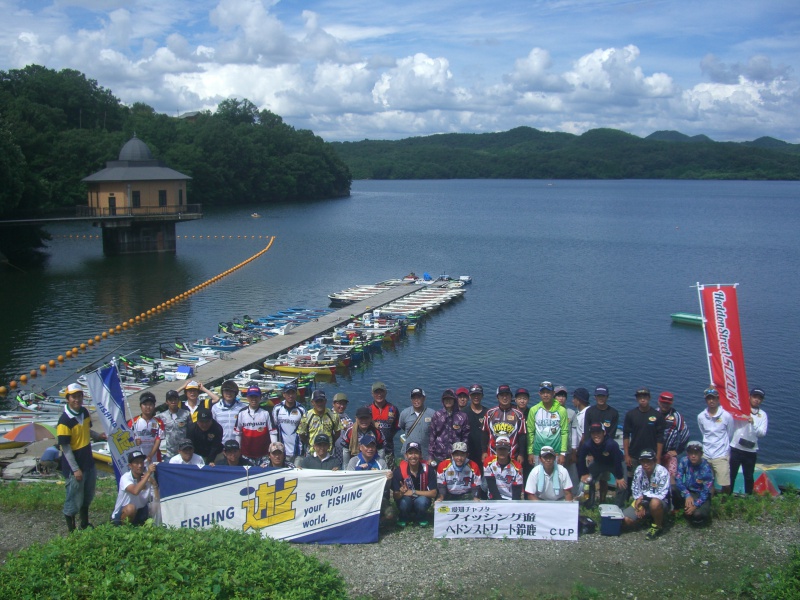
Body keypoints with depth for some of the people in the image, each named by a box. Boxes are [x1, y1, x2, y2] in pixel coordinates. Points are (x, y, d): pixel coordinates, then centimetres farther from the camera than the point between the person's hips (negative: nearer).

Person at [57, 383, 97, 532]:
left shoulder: (84, 412, 0)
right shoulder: (64, 421, -22)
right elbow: (65, 447, -21)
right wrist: (75, 469, -21)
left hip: (88, 462, 8)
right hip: (74, 466, -8)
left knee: (87, 496, 22)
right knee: (74, 499, 4)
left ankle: (85, 524, 41)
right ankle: (71, 529, 22)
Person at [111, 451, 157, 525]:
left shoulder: (148, 478, -5)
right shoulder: (125, 478, -18)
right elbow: (135, 491, -40)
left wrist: (154, 483, -25)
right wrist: (148, 473, -40)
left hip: (140, 514, 6)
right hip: (120, 516, -6)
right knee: (130, 508, -34)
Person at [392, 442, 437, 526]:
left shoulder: (428, 469, -16)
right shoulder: (399, 470, -16)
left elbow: (433, 493, -15)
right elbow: (395, 496, -14)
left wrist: (414, 492, -20)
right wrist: (401, 493, -37)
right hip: (405, 499, 0)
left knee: (422, 501, -33)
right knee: (404, 502, -33)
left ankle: (421, 518, 2)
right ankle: (403, 519, 2)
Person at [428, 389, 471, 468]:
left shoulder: (462, 417, 4)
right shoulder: (437, 415, 5)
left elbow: (466, 436, 7)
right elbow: (431, 434, 4)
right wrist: (431, 454, 1)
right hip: (439, 455, 0)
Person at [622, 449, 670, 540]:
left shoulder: (662, 472, -24)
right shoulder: (639, 470, -8)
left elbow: (661, 494, -26)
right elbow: (635, 489, 1)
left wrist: (644, 496, -20)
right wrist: (640, 506, -10)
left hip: (661, 502, -5)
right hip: (642, 502, 5)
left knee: (654, 503, -41)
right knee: (625, 519, -14)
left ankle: (658, 526, -11)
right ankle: (646, 517, 17)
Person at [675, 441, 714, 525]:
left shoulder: (706, 468, -21)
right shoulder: (684, 461, -14)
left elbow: (706, 491, -19)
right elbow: (678, 480, -13)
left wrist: (695, 505, -29)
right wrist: (687, 495, -27)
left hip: (701, 495, -3)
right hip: (688, 491, 3)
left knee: (697, 514, -33)